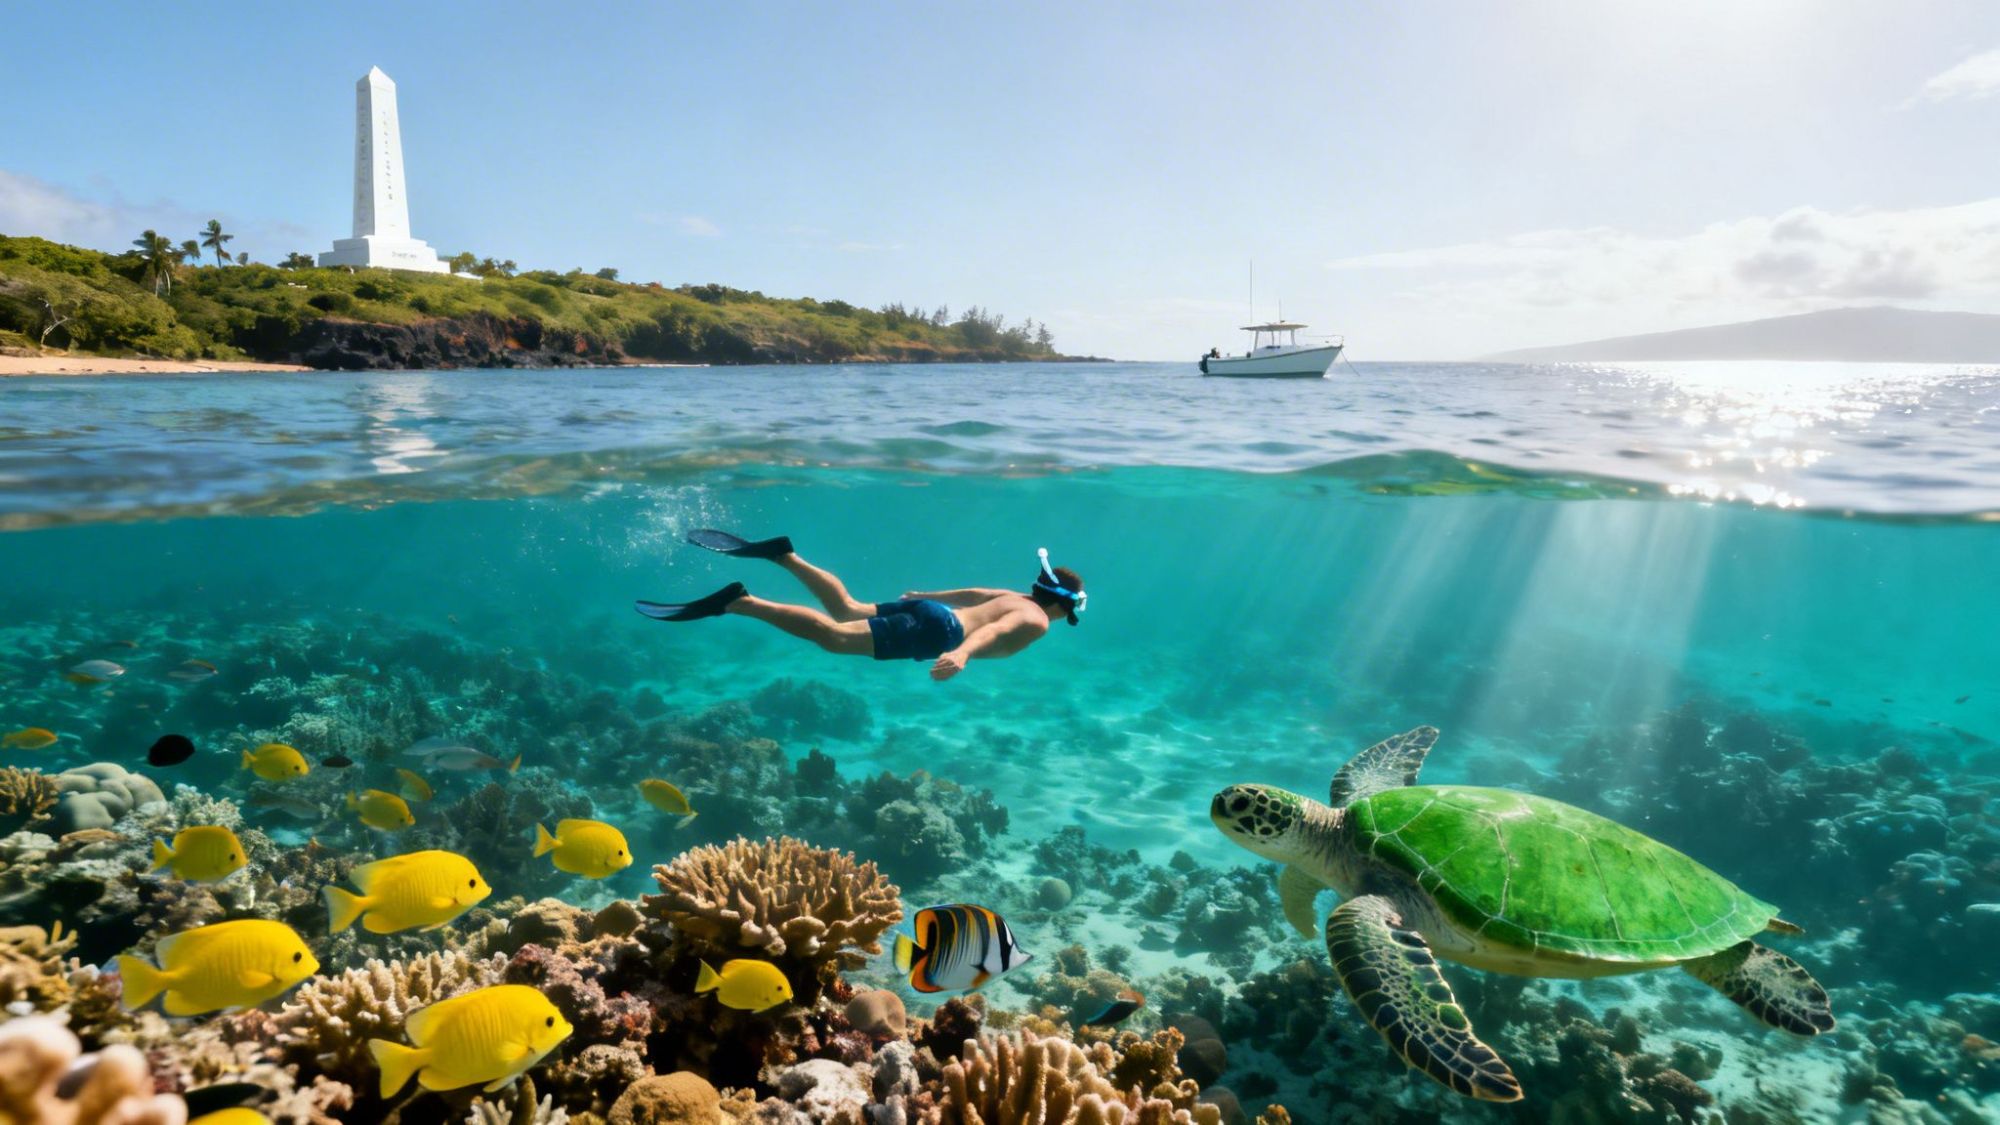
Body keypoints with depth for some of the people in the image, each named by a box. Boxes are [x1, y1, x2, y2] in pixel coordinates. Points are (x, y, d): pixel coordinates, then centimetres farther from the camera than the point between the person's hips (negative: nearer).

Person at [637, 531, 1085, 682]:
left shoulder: (1015, 598, 27)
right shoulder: (1037, 622, -1)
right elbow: (994, 630, -22)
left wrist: (926, 596, 55)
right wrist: (963, 654, -41)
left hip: (926, 610, 9)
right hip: (937, 630, -9)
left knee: (847, 609, 20)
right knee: (835, 636, -20)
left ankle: (782, 554, 7)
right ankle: (736, 602, -31)